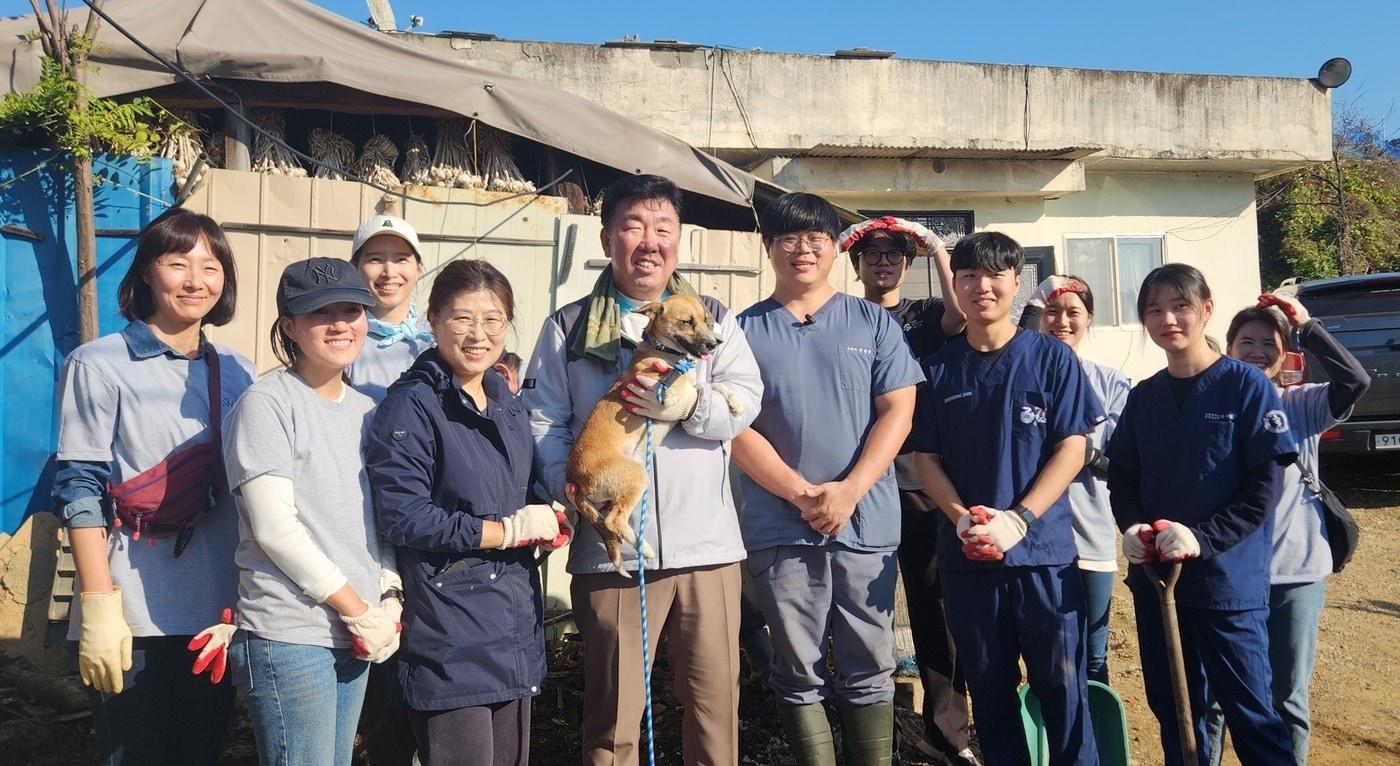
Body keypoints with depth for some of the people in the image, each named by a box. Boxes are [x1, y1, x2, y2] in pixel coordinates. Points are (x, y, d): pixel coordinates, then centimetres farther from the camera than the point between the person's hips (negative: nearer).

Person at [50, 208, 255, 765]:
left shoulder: (237, 373, 10)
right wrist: (99, 608, -13)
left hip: (218, 614, 5)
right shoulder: (98, 365, -3)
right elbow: (79, 491, -7)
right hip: (132, 621, -4)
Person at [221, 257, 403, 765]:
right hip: (289, 636, -7)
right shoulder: (266, 404, -9)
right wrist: (356, 608, -12)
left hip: (356, 635, 7)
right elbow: (275, 528, -15)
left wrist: (389, 599, 0)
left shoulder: (365, 409, 12)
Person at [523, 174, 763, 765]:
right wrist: (575, 493, -15)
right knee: (613, 713, 8)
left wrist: (685, 403, -21)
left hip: (708, 544, 1)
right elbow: (542, 422, 0)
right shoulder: (569, 328, 8)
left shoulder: (713, 318, 11)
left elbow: (746, 399, -3)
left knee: (716, 702, 10)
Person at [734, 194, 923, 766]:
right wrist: (802, 493, -13)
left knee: (868, 673, 7)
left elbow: (897, 412, 0)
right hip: (779, 529, 0)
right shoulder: (744, 330, 5)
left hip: (865, 524, 0)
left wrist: (849, 491, -12)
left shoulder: (871, 322, 7)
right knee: (799, 676, 9)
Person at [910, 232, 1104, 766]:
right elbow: (926, 456, 7)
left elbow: (1072, 448, -4)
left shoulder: (1052, 358, -1)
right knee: (989, 688, 12)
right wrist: (961, 517, -11)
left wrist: (1018, 520, -16)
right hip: (966, 555, 2)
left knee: (1061, 686, 2)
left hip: (1043, 550, -2)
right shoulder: (939, 369, 6)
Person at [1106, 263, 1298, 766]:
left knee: (1249, 710, 1)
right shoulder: (1143, 397, 8)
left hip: (1229, 579, -5)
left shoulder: (1245, 385, -7)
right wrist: (1133, 527, -10)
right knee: (1172, 707, 15)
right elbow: (1121, 477, 10)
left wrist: (1203, 538, -22)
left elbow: (1265, 484, -11)